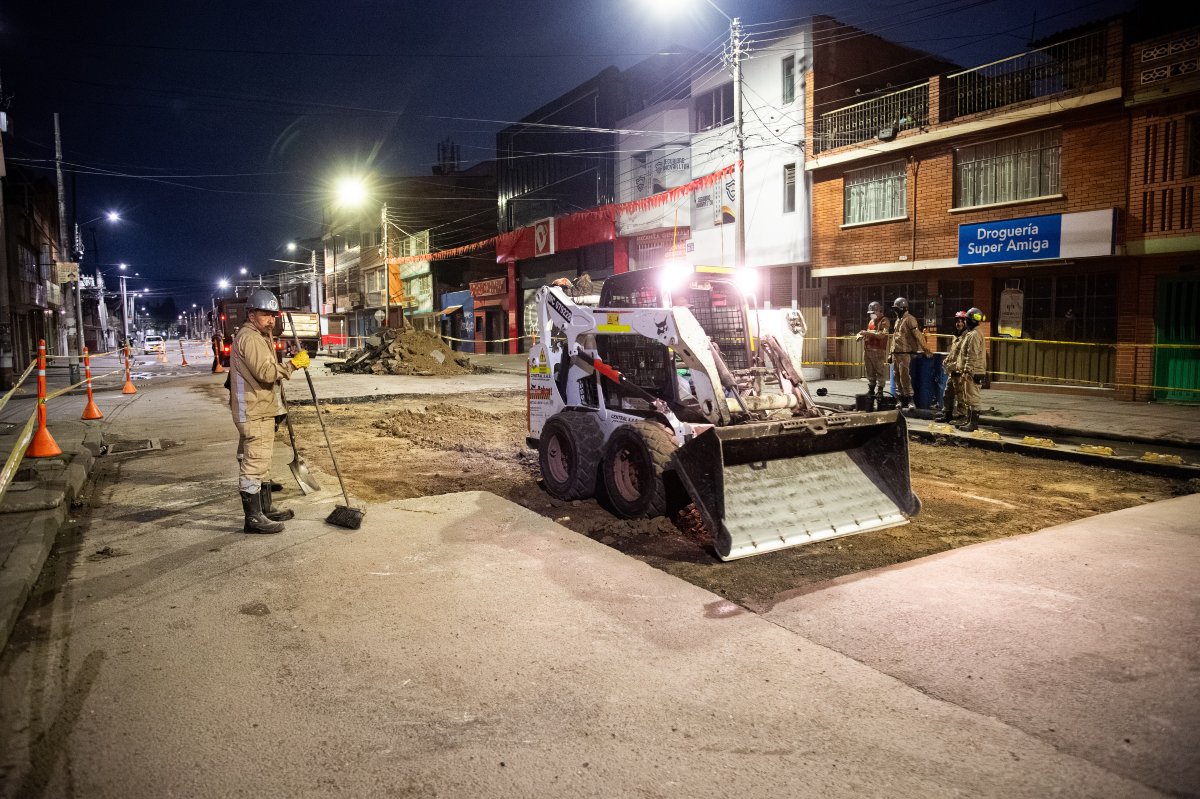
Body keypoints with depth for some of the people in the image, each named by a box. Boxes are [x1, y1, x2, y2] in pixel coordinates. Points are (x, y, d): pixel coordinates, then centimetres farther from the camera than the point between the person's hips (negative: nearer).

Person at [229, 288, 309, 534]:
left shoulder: (260, 337, 20)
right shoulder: (249, 338, -15)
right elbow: (266, 373, -24)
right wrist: (293, 363, -18)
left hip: (261, 411, 11)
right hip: (253, 413, -11)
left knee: (261, 461, 18)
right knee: (253, 463, -9)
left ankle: (265, 509, 28)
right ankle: (253, 518, -5)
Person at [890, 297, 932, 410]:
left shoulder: (909, 319, -9)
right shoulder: (898, 320, 19)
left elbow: (918, 335, -16)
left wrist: (926, 349, -21)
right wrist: (891, 353, 23)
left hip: (905, 353, -9)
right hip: (896, 353, 9)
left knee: (904, 377, -12)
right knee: (897, 378, 10)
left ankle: (910, 400, -8)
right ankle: (902, 400, 17)